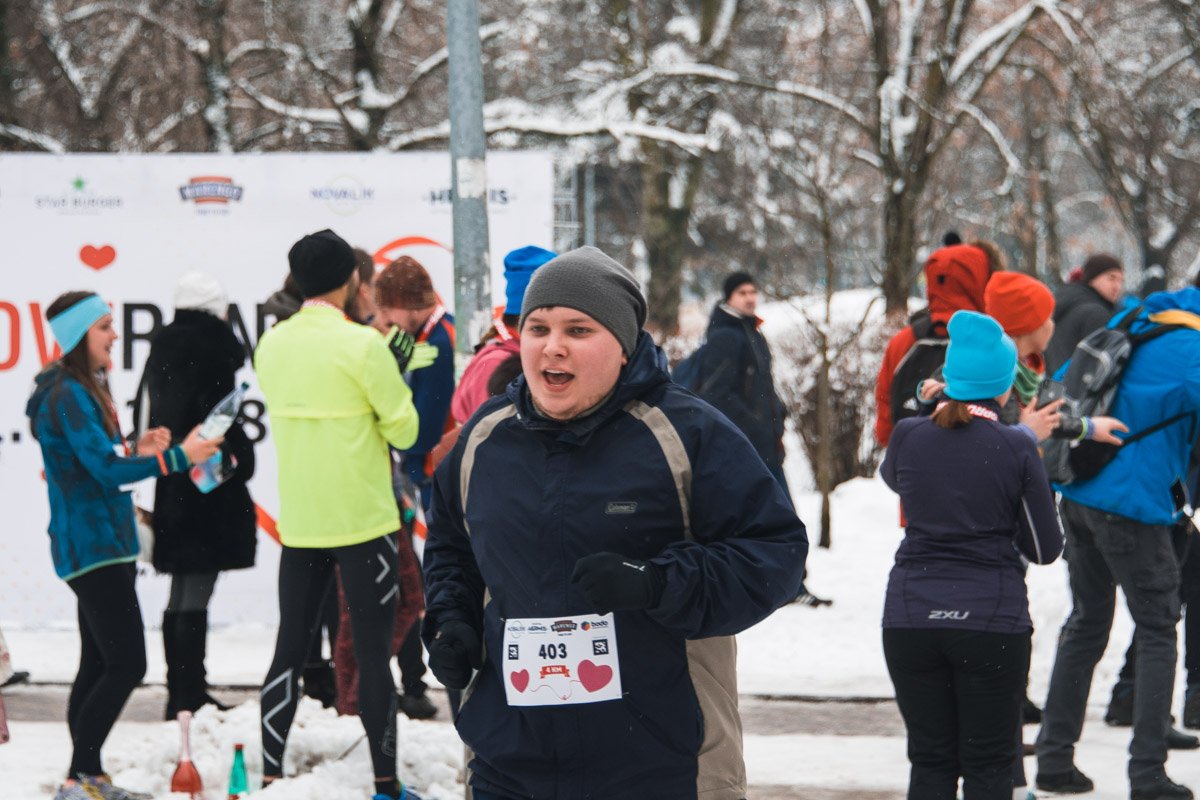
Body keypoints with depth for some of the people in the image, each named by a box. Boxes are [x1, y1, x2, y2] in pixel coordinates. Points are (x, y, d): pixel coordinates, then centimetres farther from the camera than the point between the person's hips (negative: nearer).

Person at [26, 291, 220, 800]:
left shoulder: (84, 390, 15)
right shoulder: (68, 395, -16)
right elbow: (105, 469, -23)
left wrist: (135, 450, 5)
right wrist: (179, 456, -20)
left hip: (106, 543, 11)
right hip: (92, 545, -11)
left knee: (99, 664, 13)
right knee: (126, 664, -12)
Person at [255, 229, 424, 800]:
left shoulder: (271, 345, 3)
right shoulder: (363, 345, -14)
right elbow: (405, 431, -11)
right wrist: (393, 375, 6)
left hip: (297, 523, 5)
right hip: (362, 522, -5)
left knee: (290, 649, 11)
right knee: (373, 655, 3)